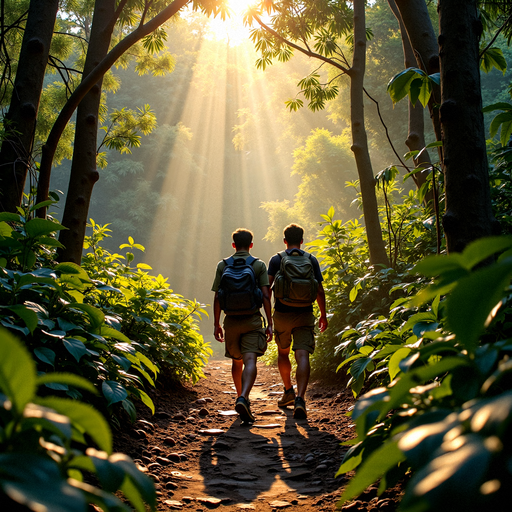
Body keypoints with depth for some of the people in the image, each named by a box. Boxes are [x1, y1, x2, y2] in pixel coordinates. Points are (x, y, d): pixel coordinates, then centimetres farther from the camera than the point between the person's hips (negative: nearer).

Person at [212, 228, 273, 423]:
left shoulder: (222, 265, 5)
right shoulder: (259, 265, 2)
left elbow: (217, 298, 3)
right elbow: (265, 296, -6)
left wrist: (216, 323, 9)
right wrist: (269, 323, -3)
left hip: (231, 320, 2)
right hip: (252, 320, -2)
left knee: (236, 362, 19)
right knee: (250, 361, -11)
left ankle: (240, 397, 30)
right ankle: (243, 399, -31)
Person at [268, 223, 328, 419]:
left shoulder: (276, 259, 2)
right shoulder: (311, 260, 4)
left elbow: (267, 286, -7)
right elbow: (319, 291, 3)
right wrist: (323, 315, 13)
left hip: (282, 314, 1)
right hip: (304, 315, 0)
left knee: (283, 353, 21)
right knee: (302, 356, -8)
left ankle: (288, 391, 32)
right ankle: (300, 399, -22)